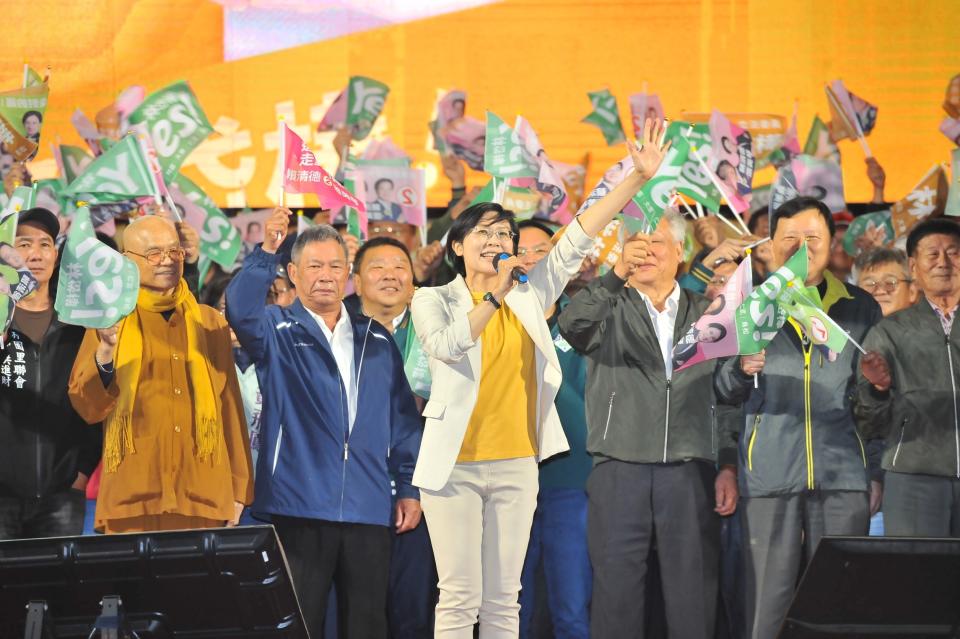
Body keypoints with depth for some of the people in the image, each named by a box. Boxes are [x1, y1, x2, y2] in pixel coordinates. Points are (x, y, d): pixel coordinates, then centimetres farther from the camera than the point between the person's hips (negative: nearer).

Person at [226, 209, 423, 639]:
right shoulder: (277, 331, 4)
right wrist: (266, 251, -30)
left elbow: (402, 418, 15)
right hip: (299, 507, -3)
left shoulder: (375, 340, 15)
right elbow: (241, 312, -19)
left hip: (368, 509, 4)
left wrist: (409, 488, 9)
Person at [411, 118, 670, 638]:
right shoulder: (433, 300, 1)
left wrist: (639, 177, -4)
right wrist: (494, 295, -24)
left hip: (516, 466, 4)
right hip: (456, 466, -4)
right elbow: (445, 345, -20)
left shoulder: (529, 297, 9)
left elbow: (577, 240, 3)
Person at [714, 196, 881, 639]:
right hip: (769, 475, -1)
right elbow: (722, 392, 6)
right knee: (768, 599, -3)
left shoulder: (861, 309, 12)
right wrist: (740, 368, -15)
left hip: (842, 474, 1)